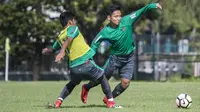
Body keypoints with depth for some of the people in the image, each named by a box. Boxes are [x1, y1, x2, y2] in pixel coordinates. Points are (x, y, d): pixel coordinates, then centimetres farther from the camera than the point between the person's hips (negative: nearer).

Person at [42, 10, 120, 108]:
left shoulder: (59, 37, 15)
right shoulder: (73, 28, -2)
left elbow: (53, 49, 30)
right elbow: (68, 39, -21)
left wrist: (47, 50, 51)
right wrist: (62, 52, -35)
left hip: (73, 66, 6)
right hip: (85, 63, -6)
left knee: (72, 83, 32)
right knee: (102, 77, 15)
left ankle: (59, 101, 19)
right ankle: (110, 101, 11)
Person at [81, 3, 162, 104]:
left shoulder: (126, 21, -18)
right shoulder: (105, 32, -20)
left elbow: (140, 12, -21)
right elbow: (95, 43, -8)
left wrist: (153, 5, -33)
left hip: (129, 58, 2)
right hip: (115, 57, -2)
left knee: (125, 82, -5)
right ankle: (86, 88, 37)